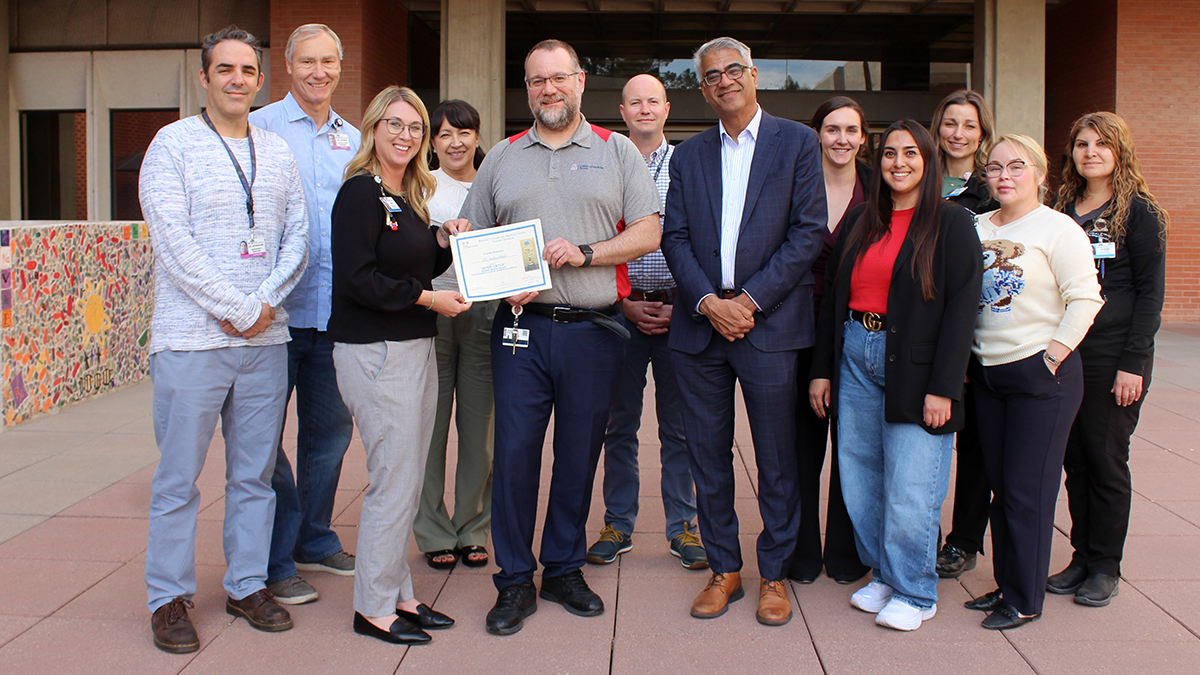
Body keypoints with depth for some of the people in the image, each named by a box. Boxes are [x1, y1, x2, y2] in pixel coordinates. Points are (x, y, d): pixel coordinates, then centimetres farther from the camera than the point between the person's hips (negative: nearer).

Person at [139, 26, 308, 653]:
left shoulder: (277, 152, 13)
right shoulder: (173, 144, -2)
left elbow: (296, 238, 8)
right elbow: (174, 242, -11)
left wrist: (266, 303, -8)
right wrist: (238, 309, -14)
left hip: (265, 341, 5)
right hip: (192, 340, -4)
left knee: (255, 473, 11)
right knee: (178, 477, 2)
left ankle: (247, 585, 24)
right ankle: (169, 598, 15)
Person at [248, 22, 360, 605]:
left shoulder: (353, 139, 14)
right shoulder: (259, 129, -2)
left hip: (336, 310, 5)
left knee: (331, 430, 14)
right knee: (264, 436, 0)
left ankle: (314, 540, 30)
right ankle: (275, 562, 12)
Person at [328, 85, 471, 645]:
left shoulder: (410, 196, 16)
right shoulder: (361, 191, -10)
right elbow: (356, 278, -19)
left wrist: (444, 244, 4)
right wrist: (428, 298, -15)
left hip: (414, 348, 9)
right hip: (375, 353, -9)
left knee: (408, 483, 13)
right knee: (393, 483, -4)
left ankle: (398, 594, 24)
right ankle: (373, 607, 9)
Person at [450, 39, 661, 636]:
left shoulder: (617, 151, 9)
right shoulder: (502, 157, 14)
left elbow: (647, 234, 1)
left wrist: (584, 253, -13)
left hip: (593, 329, 0)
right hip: (522, 325, 1)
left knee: (580, 455, 6)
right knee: (514, 451, -2)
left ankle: (564, 570, 22)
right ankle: (514, 581, 10)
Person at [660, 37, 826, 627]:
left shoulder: (797, 142, 3)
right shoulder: (689, 156, 13)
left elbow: (809, 232, -4)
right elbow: (674, 238, 6)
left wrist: (750, 301, -11)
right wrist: (708, 302, -10)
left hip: (769, 325, -3)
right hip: (700, 323, 3)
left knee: (777, 461, 5)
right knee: (708, 457, 9)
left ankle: (774, 575, 19)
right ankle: (724, 569, 23)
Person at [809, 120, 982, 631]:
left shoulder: (952, 223, -2)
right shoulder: (860, 222, 12)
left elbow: (961, 308, -8)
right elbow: (834, 297, 13)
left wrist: (943, 388, -14)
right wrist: (822, 369, 8)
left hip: (914, 366, -5)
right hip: (855, 357, 5)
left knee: (909, 488, -3)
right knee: (860, 479, 8)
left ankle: (914, 593, 12)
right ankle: (882, 575, 24)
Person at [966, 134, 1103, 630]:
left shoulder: (1058, 229, -7)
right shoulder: (977, 228, 10)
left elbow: (1084, 299, -10)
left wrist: (1054, 354, -16)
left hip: (1040, 374, -6)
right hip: (986, 373, 6)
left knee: (1027, 490, -1)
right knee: (1000, 486, 12)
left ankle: (1025, 600, 11)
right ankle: (1005, 584, 24)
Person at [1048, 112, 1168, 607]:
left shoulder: (1140, 212, -4)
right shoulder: (1063, 210, 12)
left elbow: (1151, 292, -7)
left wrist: (1133, 362, -13)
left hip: (1112, 355, -5)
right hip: (1062, 354, 5)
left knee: (1106, 460, 2)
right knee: (1074, 459, 9)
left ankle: (1105, 566, 13)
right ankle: (1082, 557, 19)